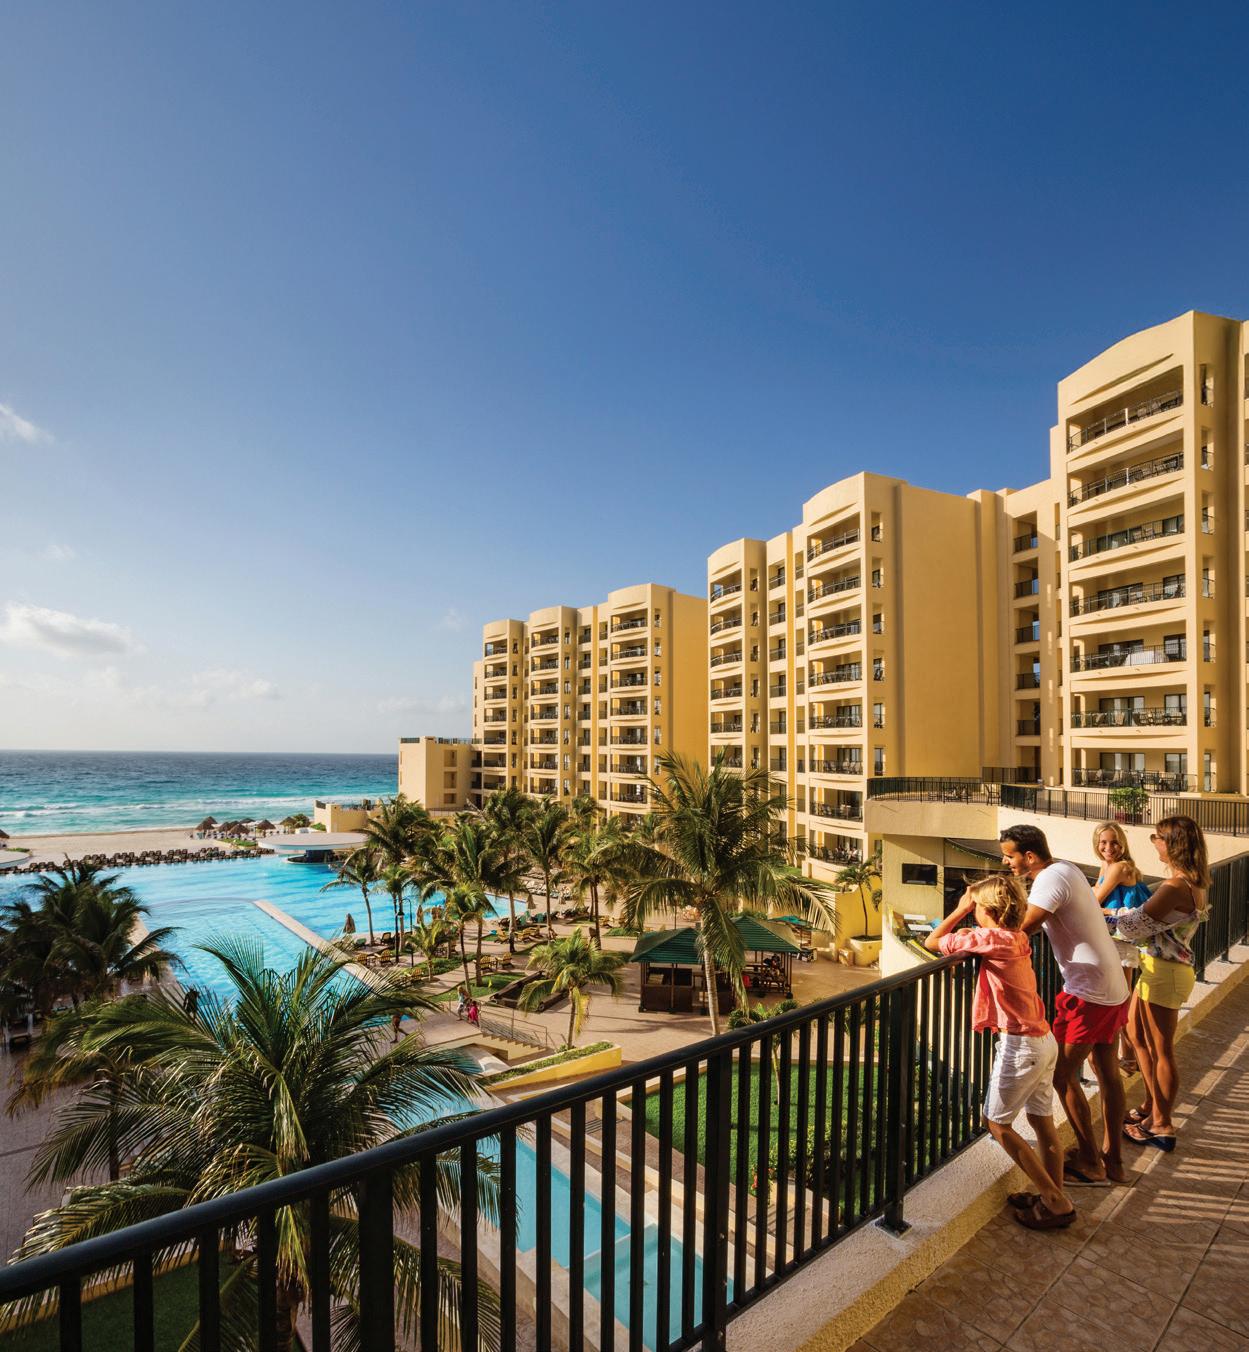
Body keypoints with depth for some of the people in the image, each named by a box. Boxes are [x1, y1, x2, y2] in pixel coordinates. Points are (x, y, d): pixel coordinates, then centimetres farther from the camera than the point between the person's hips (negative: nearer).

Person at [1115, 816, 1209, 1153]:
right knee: (1139, 1037, 23)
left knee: (1161, 1052, 6)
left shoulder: (1175, 888, -27)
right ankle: (1152, 1107, 38)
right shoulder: (1195, 883, 5)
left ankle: (1162, 1128, 22)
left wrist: (1122, 912, -2)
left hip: (1164, 973, -10)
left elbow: (1133, 926, -21)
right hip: (1157, 969, 10)